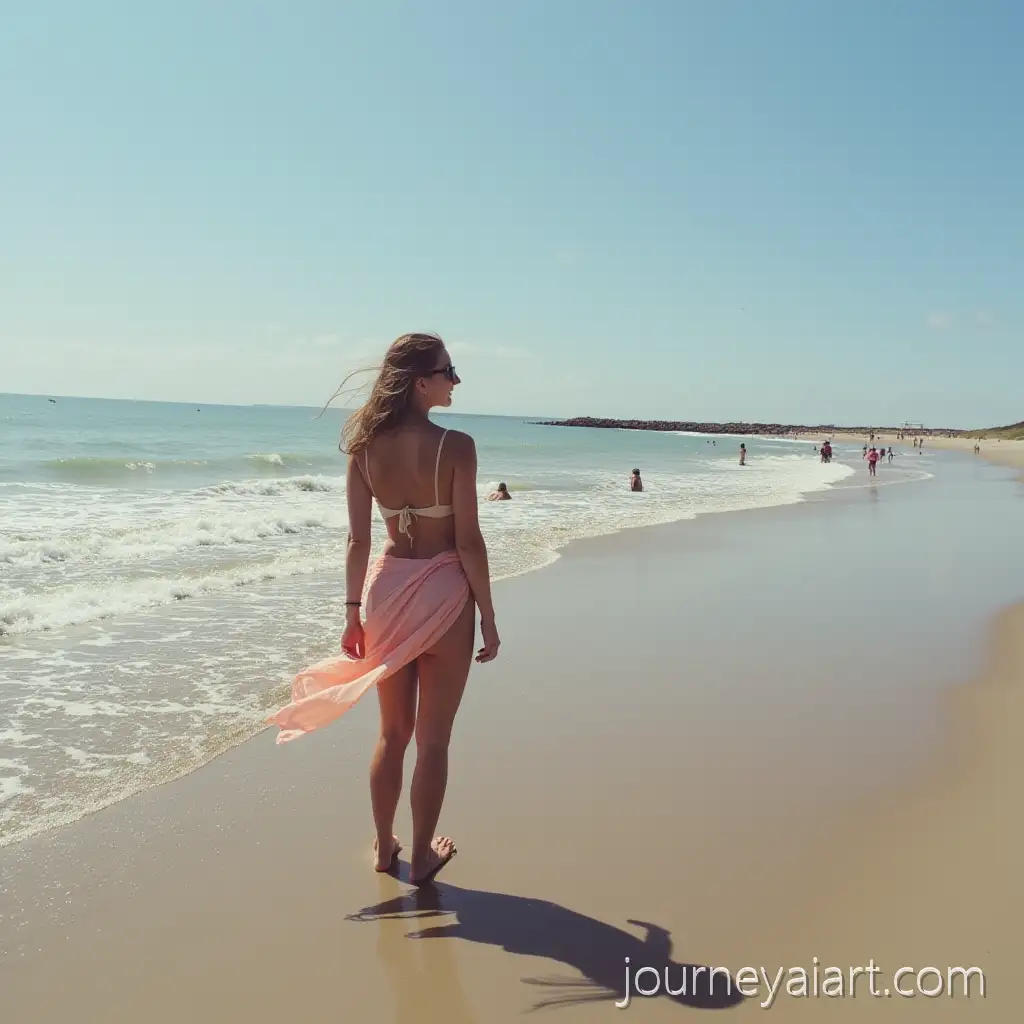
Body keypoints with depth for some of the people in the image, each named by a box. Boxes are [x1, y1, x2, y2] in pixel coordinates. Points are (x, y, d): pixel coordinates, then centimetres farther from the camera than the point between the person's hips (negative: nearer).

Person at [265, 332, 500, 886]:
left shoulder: (366, 446, -3)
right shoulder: (455, 446, -16)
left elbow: (357, 539, 0)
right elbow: (469, 542, -14)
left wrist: (353, 610, 8)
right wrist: (488, 618, -5)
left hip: (388, 591, 4)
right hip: (443, 594, -4)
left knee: (393, 732, 20)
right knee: (432, 738, 11)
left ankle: (383, 846, 34)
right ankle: (422, 855, 25)